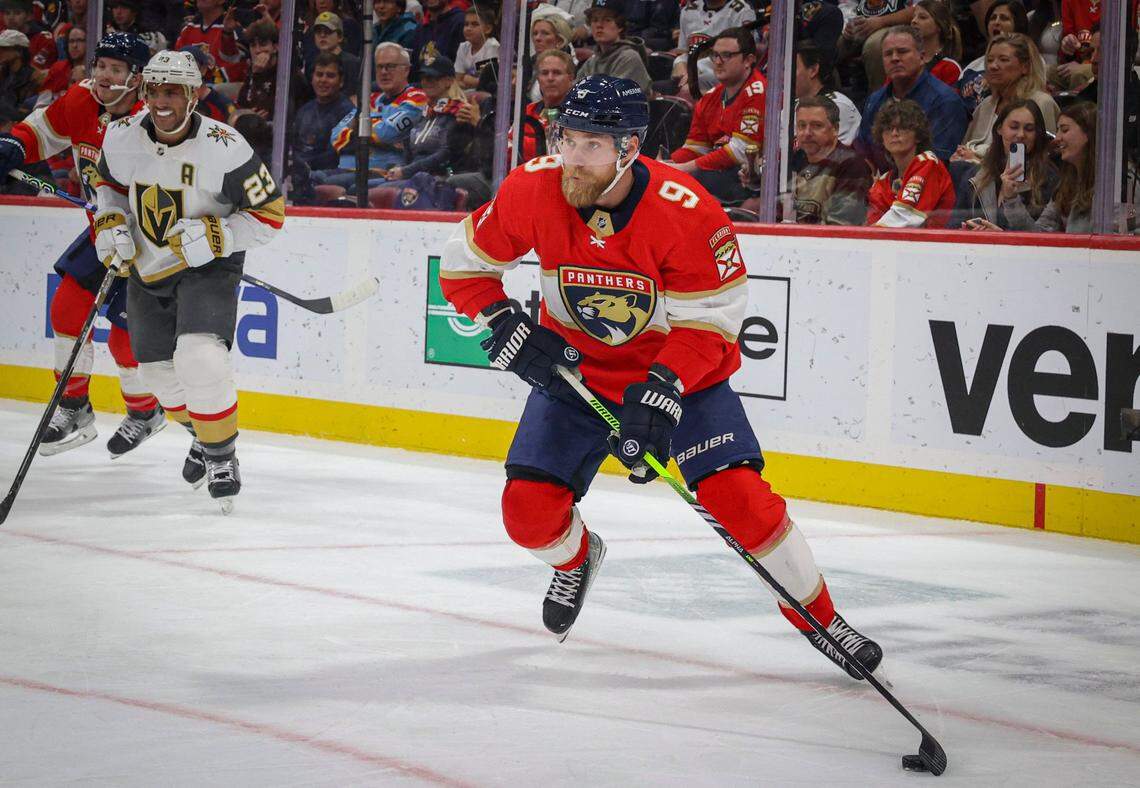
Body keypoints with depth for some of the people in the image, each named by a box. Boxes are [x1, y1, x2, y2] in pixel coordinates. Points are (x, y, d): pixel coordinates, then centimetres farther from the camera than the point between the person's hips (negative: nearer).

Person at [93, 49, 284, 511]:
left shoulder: (225, 149, -23)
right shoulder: (122, 138, -9)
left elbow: (270, 213, -15)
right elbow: (109, 182, 14)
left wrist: (214, 236, -26)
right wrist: (110, 224, -4)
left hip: (208, 266, -5)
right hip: (147, 269, 5)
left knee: (199, 357, -25)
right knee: (159, 370, 12)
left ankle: (221, 455, -4)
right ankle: (203, 434, 42)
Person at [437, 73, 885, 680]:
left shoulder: (686, 210, -28)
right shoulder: (533, 190, -19)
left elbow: (710, 320, -20)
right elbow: (465, 264, -4)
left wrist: (662, 391, -31)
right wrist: (504, 326, -19)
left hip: (681, 369, -3)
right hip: (574, 367, 3)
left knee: (738, 495, -17)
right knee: (529, 507, -8)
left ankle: (821, 620, 3)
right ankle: (576, 558, 30)